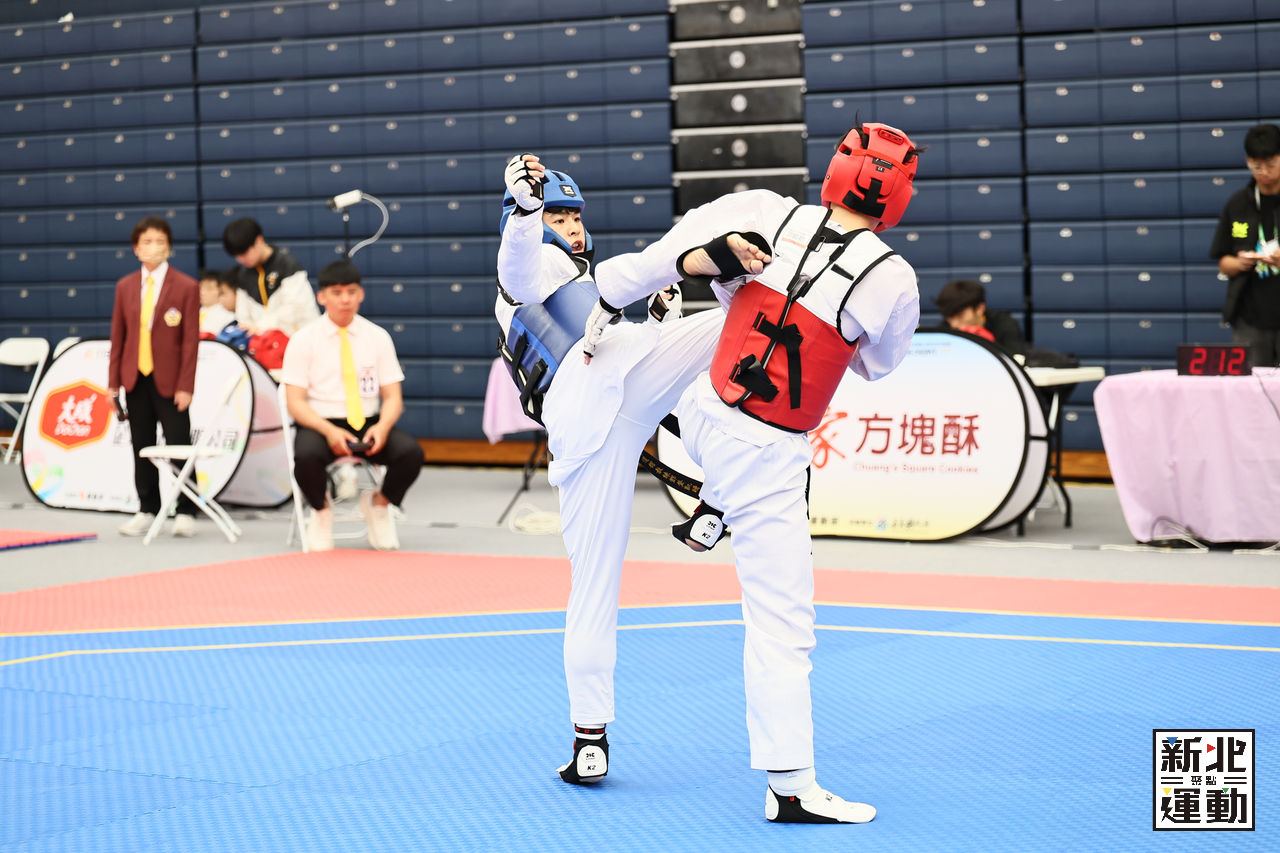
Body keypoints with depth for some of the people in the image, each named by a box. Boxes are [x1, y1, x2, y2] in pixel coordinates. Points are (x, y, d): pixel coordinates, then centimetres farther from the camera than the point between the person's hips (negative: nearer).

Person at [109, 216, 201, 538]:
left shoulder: (186, 287, -3)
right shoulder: (125, 287, 9)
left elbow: (191, 340, -6)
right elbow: (118, 335, 10)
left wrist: (185, 386, -11)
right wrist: (113, 381, 4)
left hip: (169, 381, -4)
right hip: (135, 378, 4)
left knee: (178, 446, -2)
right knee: (142, 447, 8)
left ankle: (186, 513, 6)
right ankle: (146, 511, 16)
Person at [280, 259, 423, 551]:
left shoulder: (378, 337, 7)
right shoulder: (304, 340, 0)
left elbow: (393, 398, 5)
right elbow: (295, 402, -5)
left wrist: (383, 426, -18)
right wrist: (329, 431, -23)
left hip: (368, 424, 2)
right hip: (320, 423, -2)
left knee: (411, 451, -28)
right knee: (307, 456, -37)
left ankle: (378, 505, 5)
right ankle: (321, 511, -2)